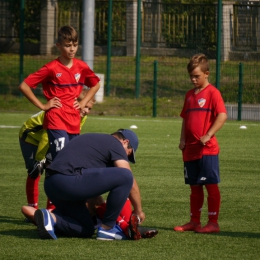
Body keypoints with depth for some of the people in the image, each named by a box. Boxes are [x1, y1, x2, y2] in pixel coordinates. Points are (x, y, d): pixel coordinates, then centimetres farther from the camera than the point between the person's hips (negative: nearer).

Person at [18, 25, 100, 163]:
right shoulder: (51, 68, -8)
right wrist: (42, 106, -7)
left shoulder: (82, 67, 6)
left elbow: (96, 84, 26)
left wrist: (83, 102, 12)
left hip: (74, 122, 5)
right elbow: (24, 86, -9)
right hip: (56, 120, -5)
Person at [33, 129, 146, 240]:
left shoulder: (91, 139, 32)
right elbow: (131, 183, 1)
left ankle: (50, 217, -1)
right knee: (125, 176, -8)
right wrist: (138, 211, 13)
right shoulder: (115, 144, 6)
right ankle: (107, 228, -1)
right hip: (69, 182, -10)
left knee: (86, 230, 22)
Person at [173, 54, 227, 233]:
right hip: (190, 150, 7)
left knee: (211, 185, -3)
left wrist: (208, 135, -22)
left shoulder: (212, 92, -6)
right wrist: (183, 139, 7)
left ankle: (213, 222, 0)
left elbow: (222, 116, -17)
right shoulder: (190, 95, 16)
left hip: (207, 149, -7)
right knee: (194, 187, 12)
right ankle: (194, 222, 18)